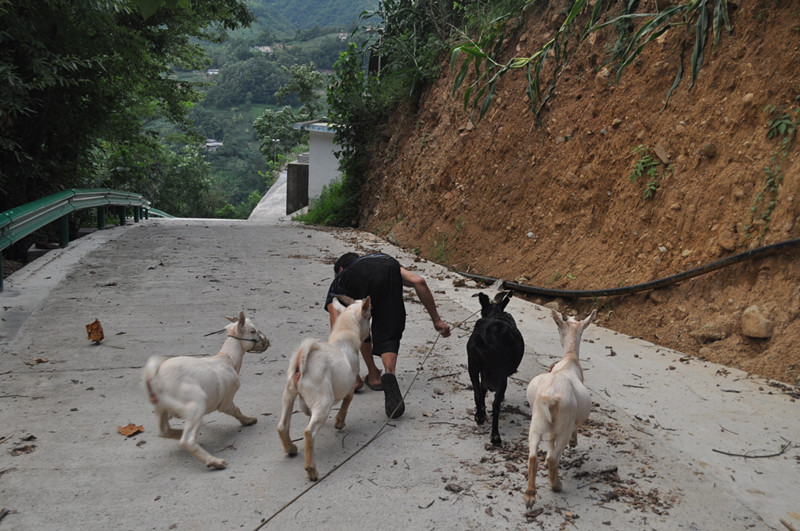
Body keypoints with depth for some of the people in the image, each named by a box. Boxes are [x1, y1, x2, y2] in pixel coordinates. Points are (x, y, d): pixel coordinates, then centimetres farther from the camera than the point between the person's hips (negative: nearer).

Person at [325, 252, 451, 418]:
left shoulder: (339, 281, 40)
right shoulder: (387, 261, 46)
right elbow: (419, 281, 23)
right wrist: (437, 320, 27)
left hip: (357, 282, 0)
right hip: (387, 274, 0)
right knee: (388, 336, 10)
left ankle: (374, 375, 32)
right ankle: (389, 374, -16)